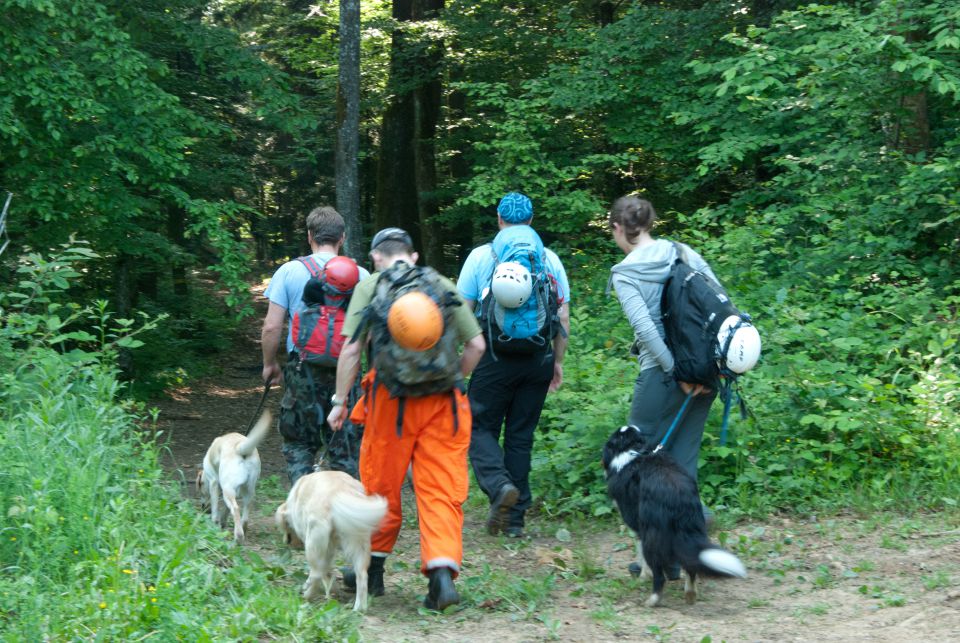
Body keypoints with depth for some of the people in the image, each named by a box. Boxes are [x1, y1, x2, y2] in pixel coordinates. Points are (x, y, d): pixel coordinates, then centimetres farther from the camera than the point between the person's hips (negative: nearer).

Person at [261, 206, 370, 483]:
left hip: (303, 370, -1)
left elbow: (271, 327, -4)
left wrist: (270, 364, 11)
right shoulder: (360, 275, -1)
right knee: (345, 449, 10)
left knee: (298, 444, 13)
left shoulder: (289, 272, -3)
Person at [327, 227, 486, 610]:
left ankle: (373, 570, 24)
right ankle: (443, 572, -13)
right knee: (442, 491, 2)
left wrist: (339, 401, 5)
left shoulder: (370, 287, 3)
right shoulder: (443, 286, 10)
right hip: (443, 404, 1)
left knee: (381, 488, 12)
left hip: (392, 399, -1)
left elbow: (351, 350, -2)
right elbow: (477, 345, 7)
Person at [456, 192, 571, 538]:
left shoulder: (481, 256, -1)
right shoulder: (550, 259, 5)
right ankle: (515, 518, 10)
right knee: (521, 435, 9)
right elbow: (563, 318, 6)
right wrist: (558, 361, 15)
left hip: (495, 357, -3)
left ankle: (499, 484, -18)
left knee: (480, 427, 9)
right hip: (538, 359, 3)